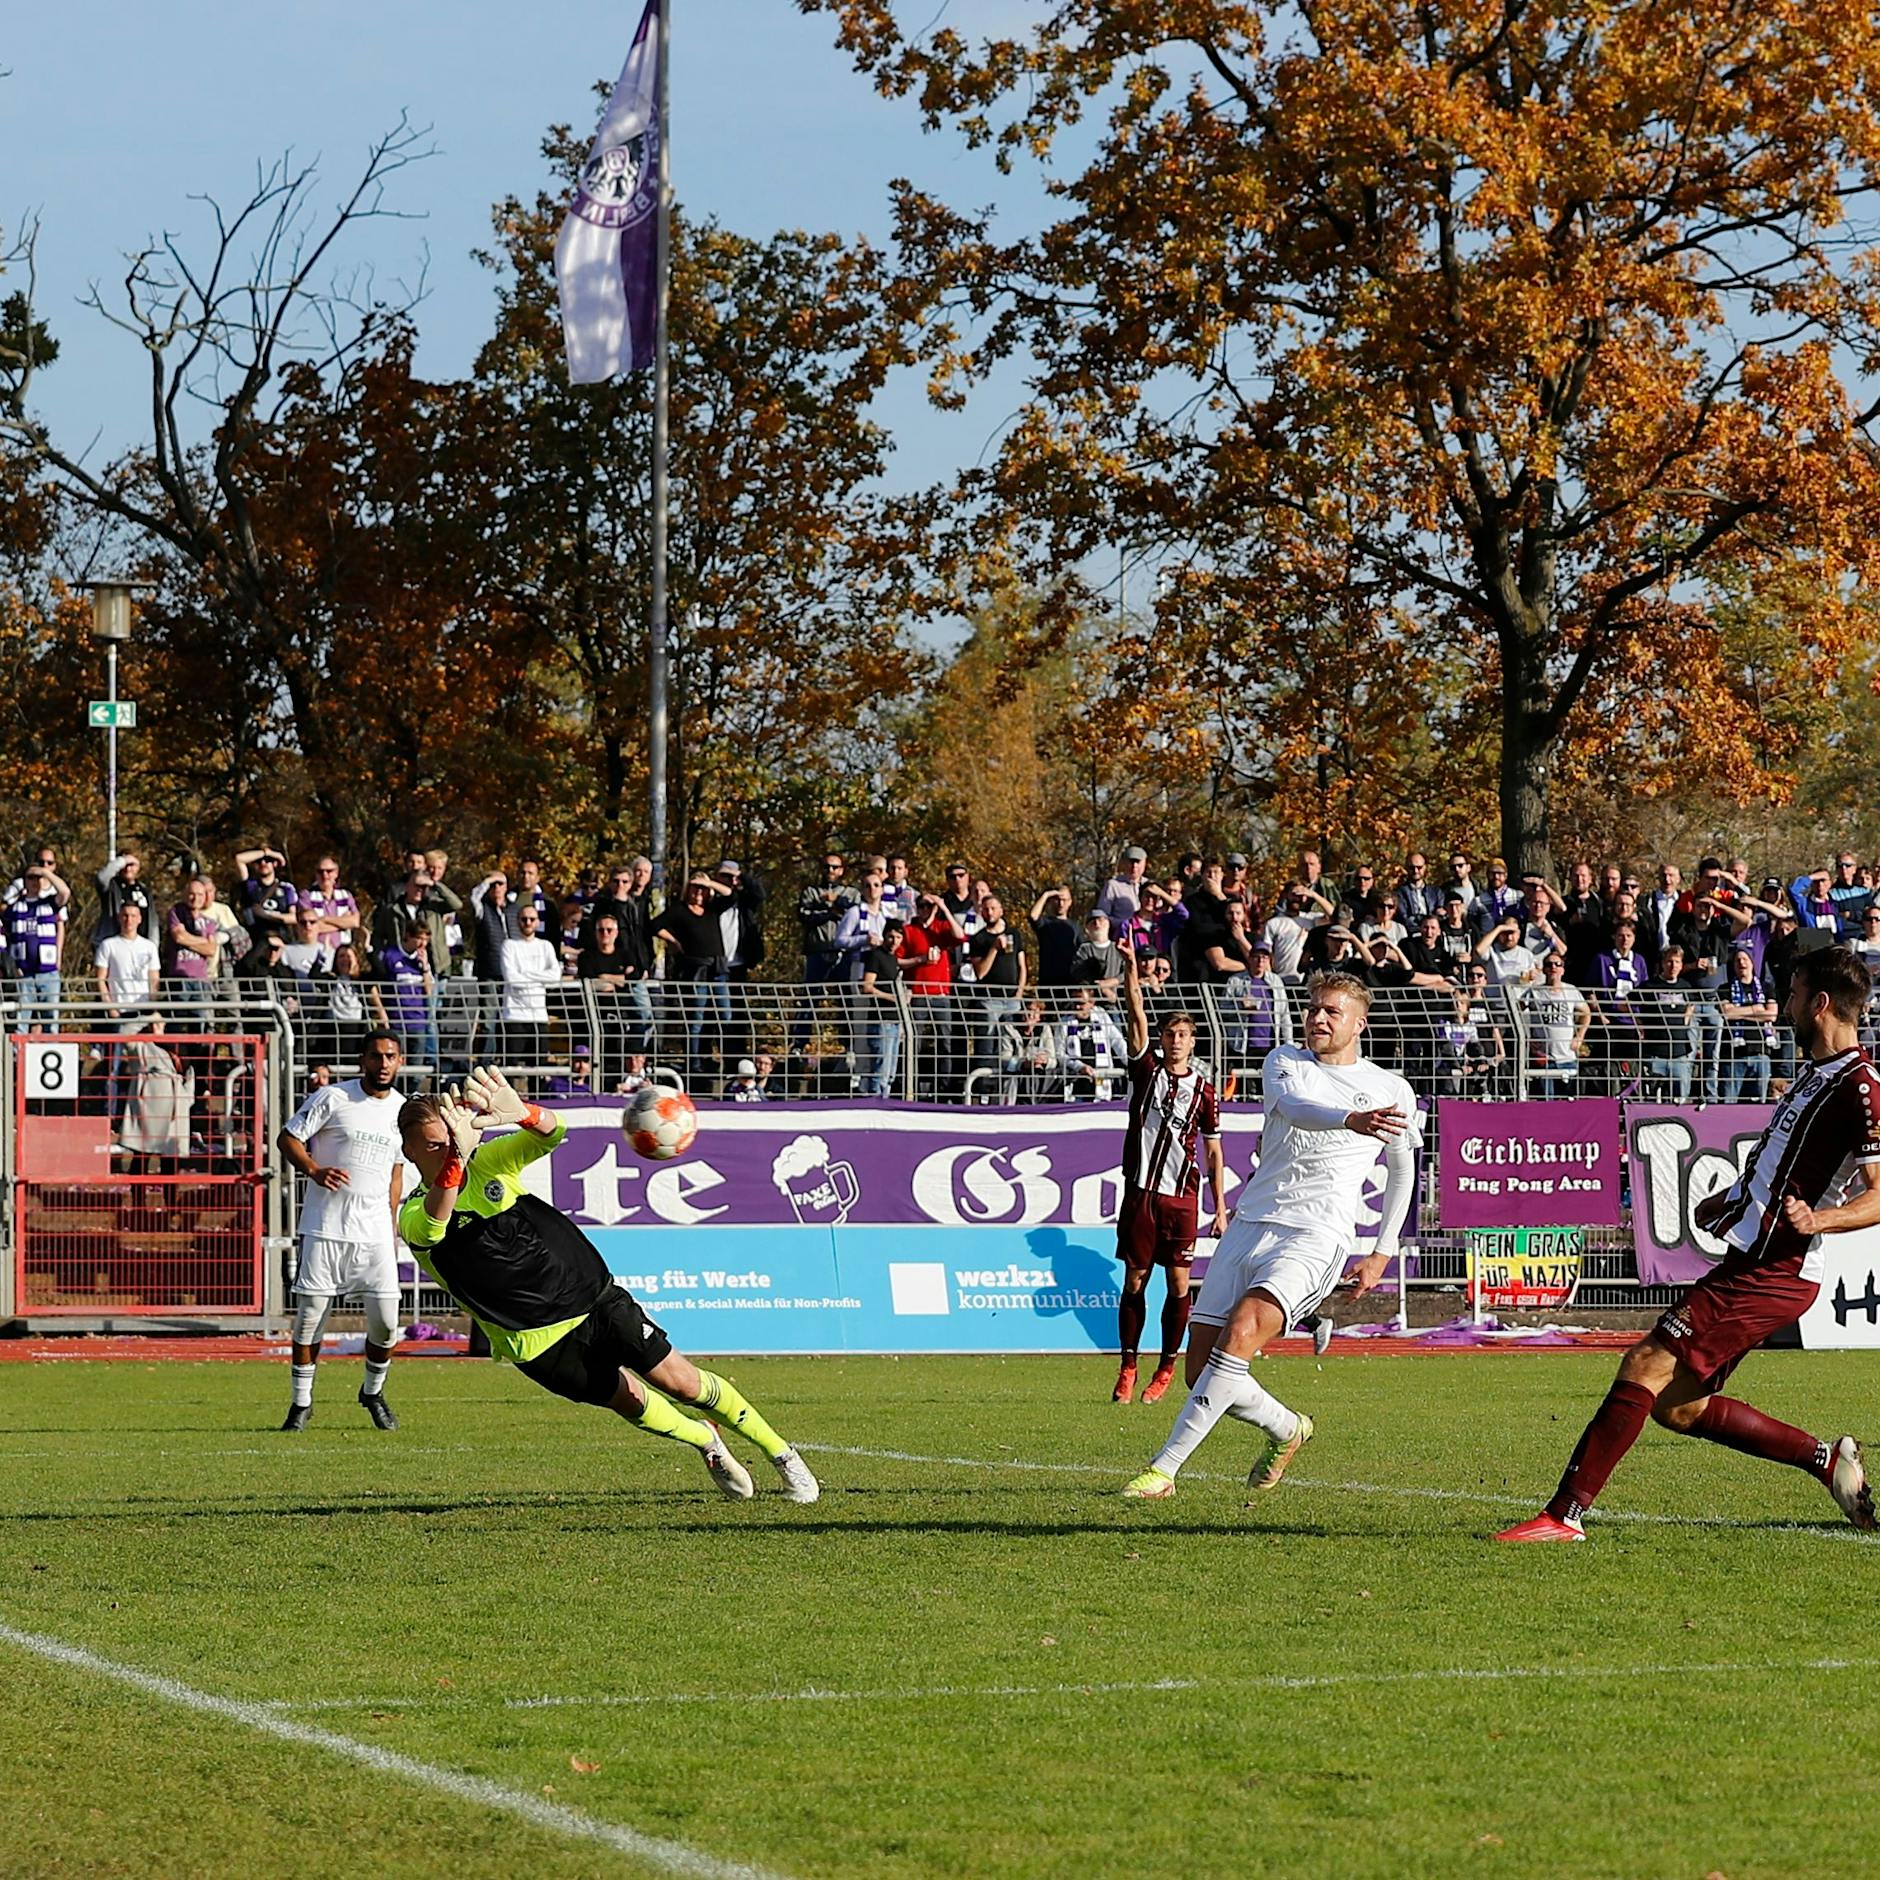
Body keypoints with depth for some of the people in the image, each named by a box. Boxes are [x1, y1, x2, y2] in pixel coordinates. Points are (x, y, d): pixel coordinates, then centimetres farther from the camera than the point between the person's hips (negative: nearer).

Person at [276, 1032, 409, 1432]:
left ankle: (373, 1392, 24)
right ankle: (301, 1402, 11)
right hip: (325, 1225, -4)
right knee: (310, 1314, -2)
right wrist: (315, 1171, -21)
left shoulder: (403, 1109, 10)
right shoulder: (333, 1098, -6)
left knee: (386, 1322, -1)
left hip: (375, 1230, 4)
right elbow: (288, 1138, -4)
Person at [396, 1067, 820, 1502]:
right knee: (630, 1400, 3)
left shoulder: (488, 1162, -5)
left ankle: (780, 1453, 14)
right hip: (538, 1342, -1)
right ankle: (706, 1442, 34)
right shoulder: (414, 1218, -12)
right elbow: (434, 1221, -38)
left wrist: (520, 1113, -48)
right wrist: (455, 1156, -57)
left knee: (680, 1380, -2)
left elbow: (553, 1132, -22)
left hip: (592, 1295, 1)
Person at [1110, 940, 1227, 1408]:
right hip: (1140, 1192, 0)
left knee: (1178, 1285, -1)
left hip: (1182, 1196, 0)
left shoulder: (1203, 1090, 6)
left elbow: (1214, 1152, 8)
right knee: (1134, 1281, 1)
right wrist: (1130, 966, -15)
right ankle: (1127, 1369, 8)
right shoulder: (1147, 1070, 6)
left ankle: (1166, 1369, 10)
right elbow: (1137, 1015, -4)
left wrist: (1220, 1208, 4)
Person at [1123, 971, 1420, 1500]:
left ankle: (1163, 1470, -27)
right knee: (1201, 1372, -2)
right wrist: (1351, 1119, -35)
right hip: (1250, 1224, 4)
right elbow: (1294, 1107, -14)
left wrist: (1383, 1253, 20)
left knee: (1240, 1334, -28)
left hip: (1315, 1237, -4)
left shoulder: (1391, 1090, 10)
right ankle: (1287, 1430, 28)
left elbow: (1402, 1168, 25)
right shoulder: (1285, 1062, 10)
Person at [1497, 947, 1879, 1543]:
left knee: (1645, 1365, -15)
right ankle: (1827, 1459, 18)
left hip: (1769, 1274, -10)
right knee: (1678, 1406, 10)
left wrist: (1817, 1219, -34)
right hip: (1750, 1263, 10)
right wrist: (1729, 1199, 33)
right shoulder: (1818, 1072, 17)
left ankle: (1564, 1515, -15)